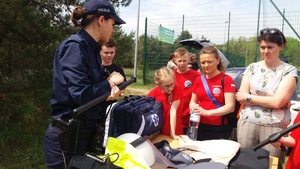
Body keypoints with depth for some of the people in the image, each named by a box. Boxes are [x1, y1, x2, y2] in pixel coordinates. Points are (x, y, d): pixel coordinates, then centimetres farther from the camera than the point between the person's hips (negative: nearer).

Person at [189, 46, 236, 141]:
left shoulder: (226, 79, -6)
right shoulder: (198, 80, 8)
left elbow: (230, 106, -13)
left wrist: (207, 112, -24)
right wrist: (194, 107, -8)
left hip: (219, 129, -4)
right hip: (200, 127, 4)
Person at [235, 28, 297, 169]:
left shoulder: (289, 71, -1)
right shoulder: (252, 68, 6)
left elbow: (278, 102, -13)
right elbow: (240, 97, -2)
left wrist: (249, 97, -6)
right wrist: (269, 100, -9)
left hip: (274, 127, -2)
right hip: (247, 123, 2)